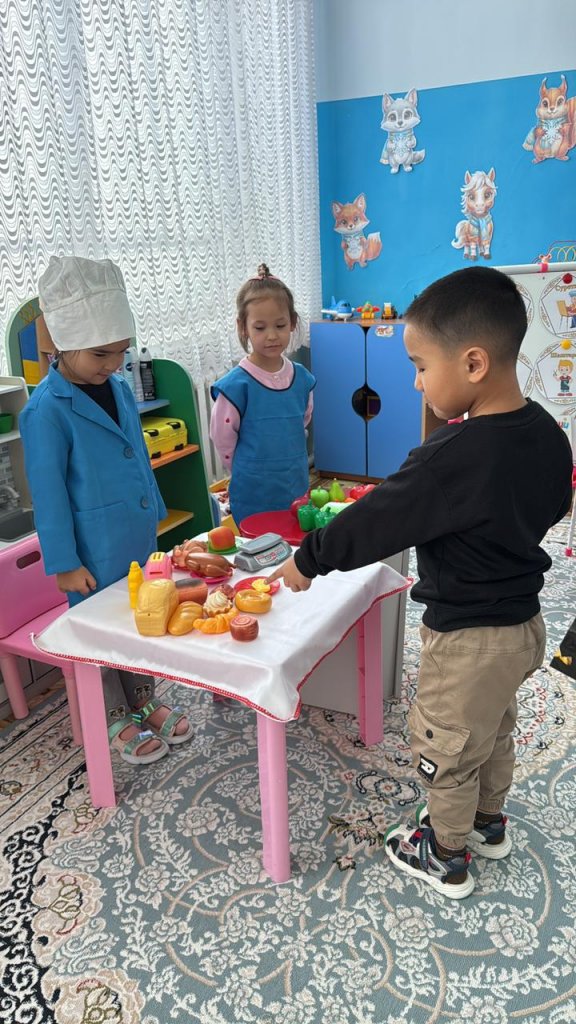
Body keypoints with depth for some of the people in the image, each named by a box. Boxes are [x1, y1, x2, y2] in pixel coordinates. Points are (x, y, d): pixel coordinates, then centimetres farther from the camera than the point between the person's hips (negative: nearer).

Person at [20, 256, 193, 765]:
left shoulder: (118, 387, 3)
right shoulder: (46, 410, -18)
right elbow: (47, 491, -16)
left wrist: (154, 511, 19)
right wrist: (65, 563, -14)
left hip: (140, 537, 7)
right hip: (96, 550, -7)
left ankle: (145, 700, 40)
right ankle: (118, 721, 30)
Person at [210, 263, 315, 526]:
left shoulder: (302, 378, 0)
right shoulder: (236, 385, -15)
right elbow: (223, 441, -7)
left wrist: (290, 469, 13)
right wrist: (252, 475, 3)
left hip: (298, 493, 5)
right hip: (254, 500, -4)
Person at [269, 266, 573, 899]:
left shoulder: (453, 458, -32)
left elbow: (374, 523, -24)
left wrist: (307, 561, -10)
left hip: (467, 638, -8)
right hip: (524, 622, 8)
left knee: (445, 751, 16)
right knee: (493, 732, 29)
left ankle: (446, 858, 38)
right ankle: (488, 824, 52)